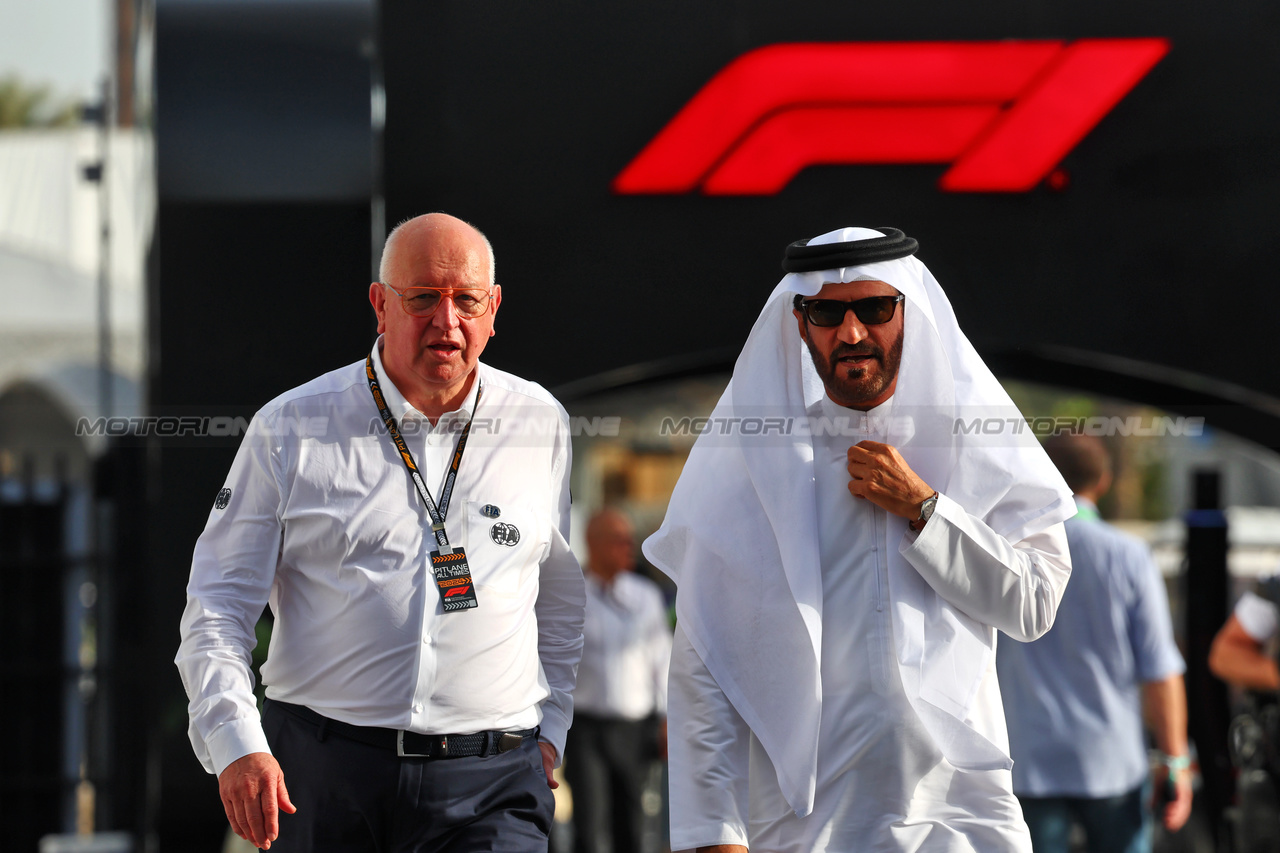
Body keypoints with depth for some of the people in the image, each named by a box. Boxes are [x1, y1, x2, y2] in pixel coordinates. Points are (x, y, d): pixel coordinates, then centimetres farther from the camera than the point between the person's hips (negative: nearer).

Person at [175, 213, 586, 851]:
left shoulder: (539, 425, 10)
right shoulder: (293, 428, 3)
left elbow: (561, 597, 24)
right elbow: (217, 606, 2)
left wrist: (549, 727, 17)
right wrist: (237, 744, -11)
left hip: (490, 781, 0)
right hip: (319, 774, 0)